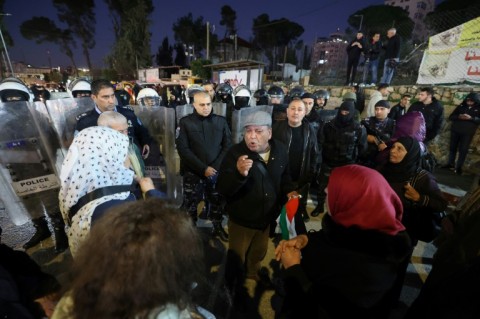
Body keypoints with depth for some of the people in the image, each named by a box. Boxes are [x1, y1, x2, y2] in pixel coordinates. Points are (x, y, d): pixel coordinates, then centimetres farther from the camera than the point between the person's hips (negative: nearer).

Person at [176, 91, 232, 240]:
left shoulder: (221, 121, 3)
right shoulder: (185, 122, -3)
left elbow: (227, 145, 1)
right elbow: (183, 149, -9)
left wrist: (216, 166, -12)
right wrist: (203, 168, -16)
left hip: (216, 171, 2)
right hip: (193, 172, -1)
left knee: (217, 201, 15)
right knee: (191, 203, 10)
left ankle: (217, 227, 37)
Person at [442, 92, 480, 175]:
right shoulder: (461, 106, 7)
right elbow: (450, 117, 4)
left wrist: (471, 118, -21)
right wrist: (458, 116, -15)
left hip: (468, 133, -2)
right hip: (455, 131, 2)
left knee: (463, 150, 1)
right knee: (452, 147, 8)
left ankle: (459, 167, 7)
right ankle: (450, 164, 19)